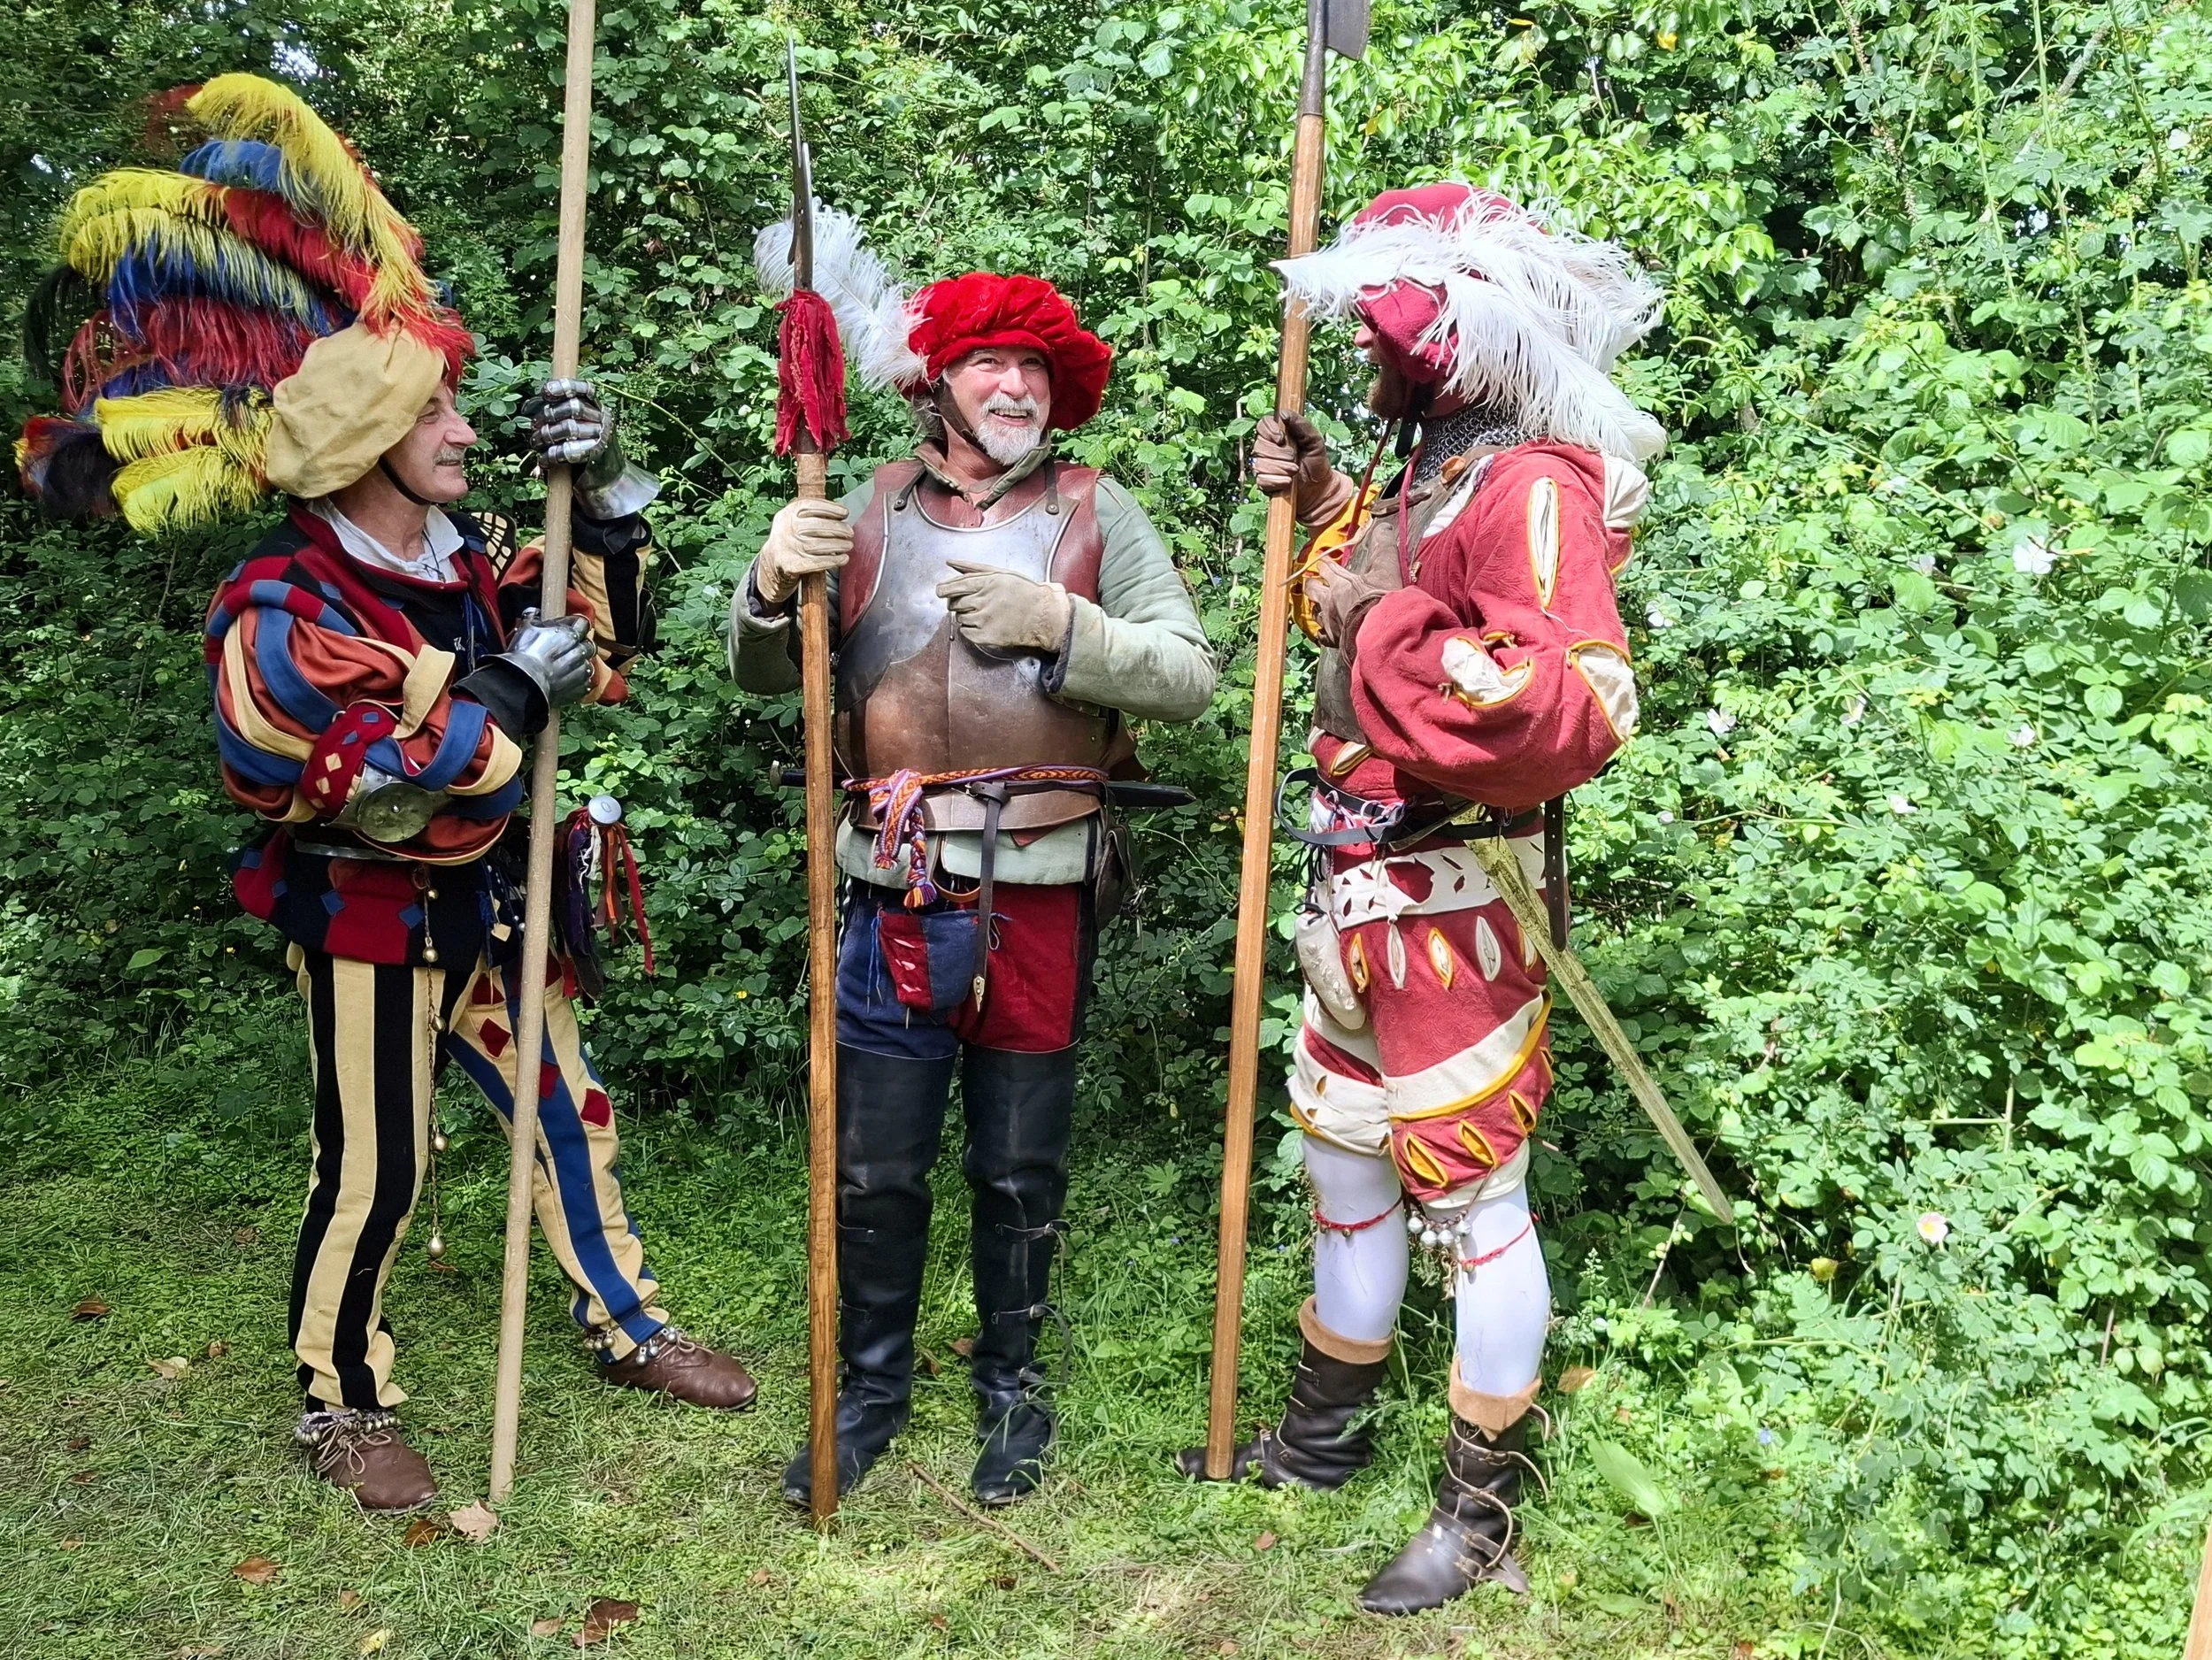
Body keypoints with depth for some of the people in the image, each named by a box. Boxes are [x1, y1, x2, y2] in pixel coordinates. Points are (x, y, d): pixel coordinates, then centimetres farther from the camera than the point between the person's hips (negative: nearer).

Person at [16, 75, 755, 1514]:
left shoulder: (473, 559, 2)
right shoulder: (285, 610, -19)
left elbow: (610, 637, 3)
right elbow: (365, 788, -28)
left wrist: (607, 485, -9)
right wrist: (521, 686, -24)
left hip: (485, 897, 7)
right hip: (365, 919, -7)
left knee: (569, 1108, 15)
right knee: (374, 1170, 3)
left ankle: (629, 1326, 33)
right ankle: (344, 1407, 24)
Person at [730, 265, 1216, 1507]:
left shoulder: (1097, 515, 2)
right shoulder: (869, 518, 7)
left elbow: (1190, 675, -7)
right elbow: (765, 674, 7)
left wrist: (1058, 623, -20)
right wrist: (773, 586, -14)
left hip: (1042, 891, -1)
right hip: (897, 890, 2)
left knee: (1021, 1168, 13)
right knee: (873, 1166, 9)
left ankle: (1014, 1386, 33)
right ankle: (873, 1385, 31)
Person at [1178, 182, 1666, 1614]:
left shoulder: (1533, 485, -18)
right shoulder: (1434, 469, 13)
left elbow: (1582, 717, -30)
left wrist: (1391, 635, -27)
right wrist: (1325, 510, 14)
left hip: (1456, 911, -10)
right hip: (1365, 892, 10)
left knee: (1471, 1196, 3)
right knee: (1347, 1165, 20)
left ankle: (1483, 1515, 22)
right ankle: (1321, 1440, 39)